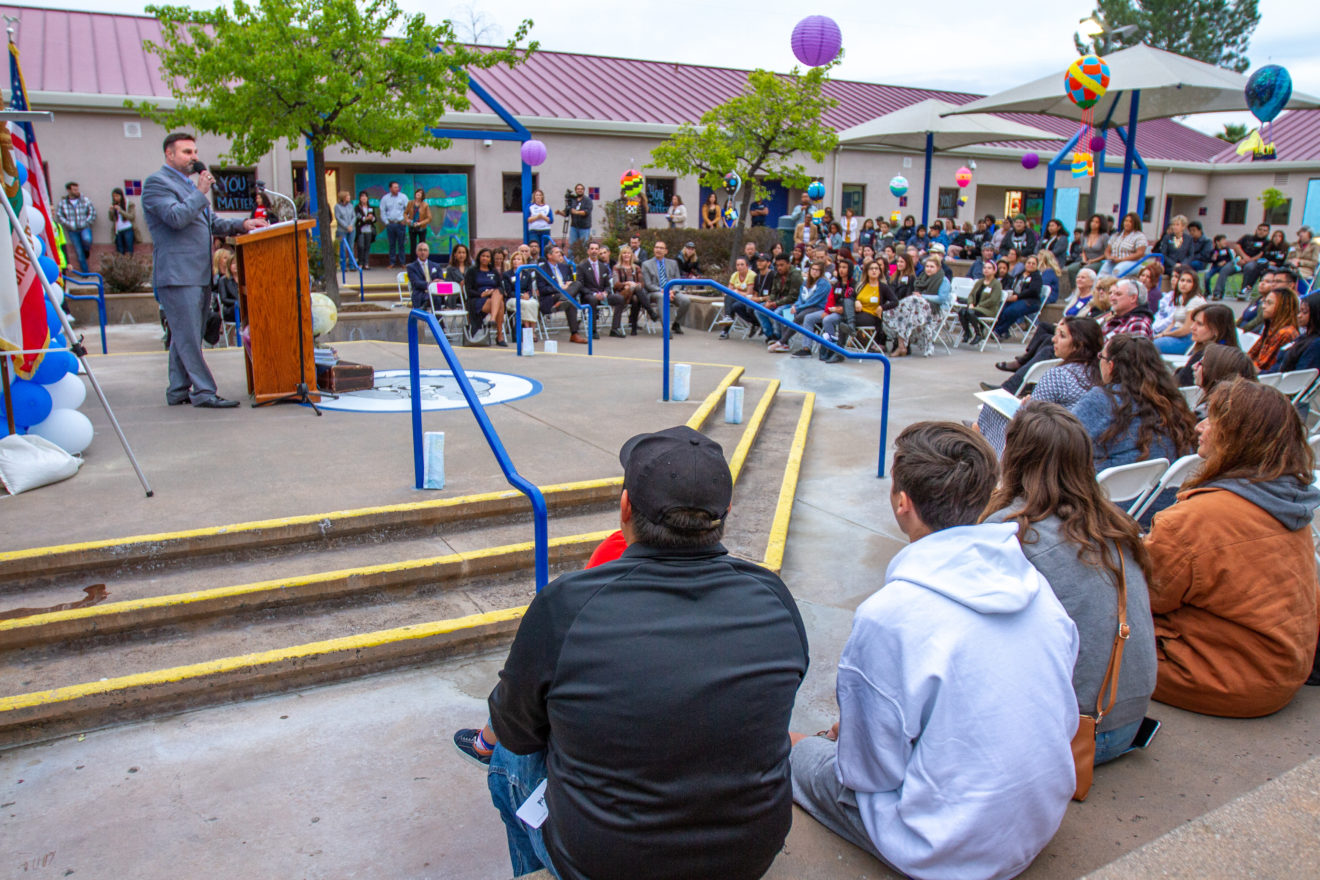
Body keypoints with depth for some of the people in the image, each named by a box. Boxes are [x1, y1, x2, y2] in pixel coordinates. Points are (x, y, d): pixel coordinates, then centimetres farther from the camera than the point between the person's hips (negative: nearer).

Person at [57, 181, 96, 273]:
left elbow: (92, 213, 1)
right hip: (72, 231, 1)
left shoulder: (85, 200, -3)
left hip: (85, 228, -1)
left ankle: (87, 250, 1)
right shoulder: (63, 202, -2)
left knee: (87, 239, -35)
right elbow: (59, 215, 3)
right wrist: (69, 225, -8)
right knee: (79, 253, 2)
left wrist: (86, 223, -8)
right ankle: (85, 272, 14)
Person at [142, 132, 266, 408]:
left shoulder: (190, 184, 24)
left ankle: (179, 390, 18)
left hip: (199, 274, 9)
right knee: (188, 336, -8)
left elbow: (210, 222, 26)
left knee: (184, 335, 12)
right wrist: (201, 192, -11)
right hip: (177, 274, -9)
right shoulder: (156, 183, -5)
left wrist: (241, 225, 11)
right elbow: (177, 217, -20)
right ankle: (203, 392, -8)